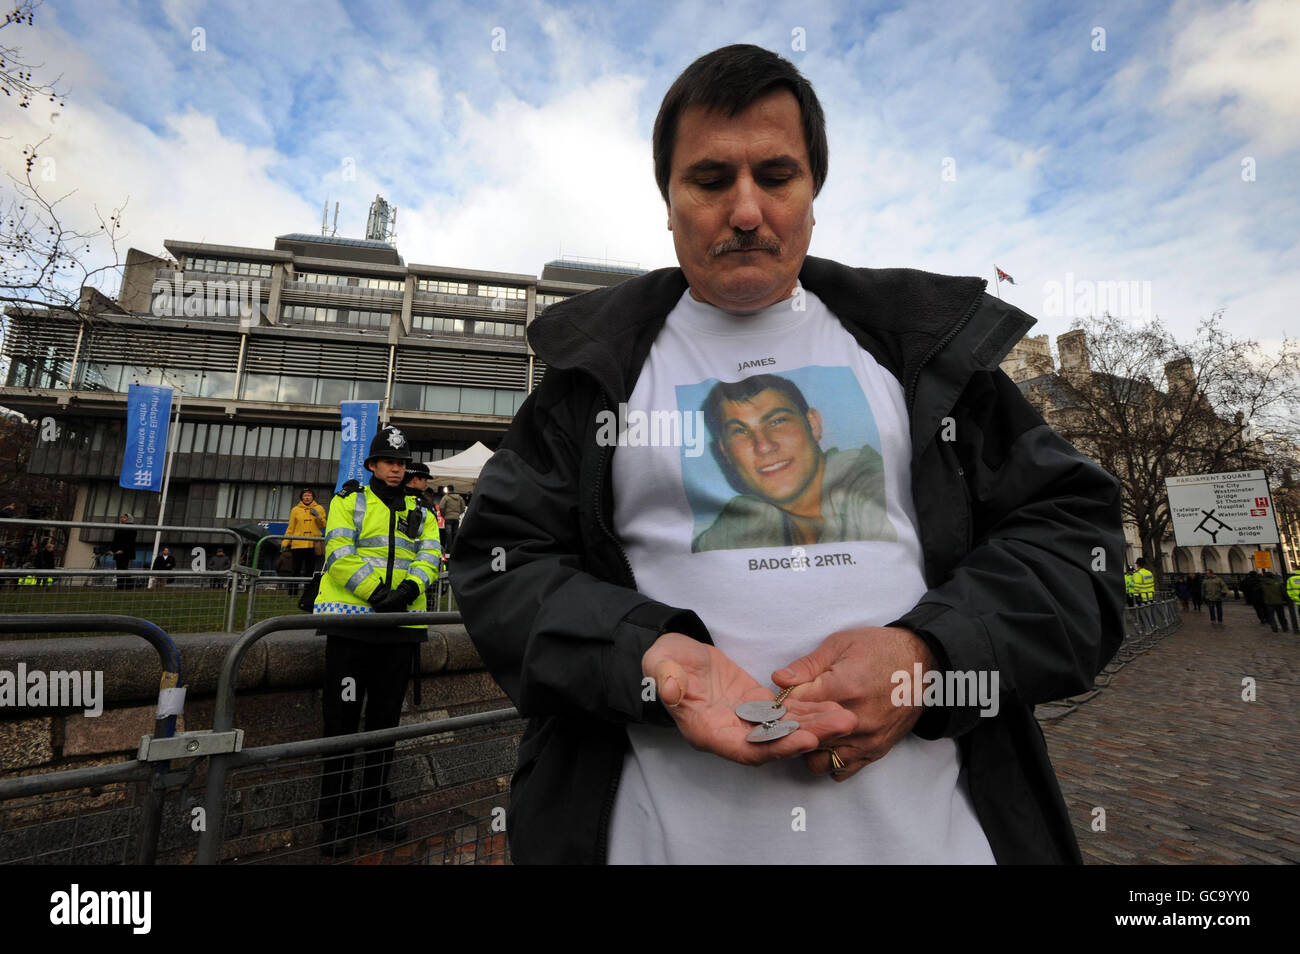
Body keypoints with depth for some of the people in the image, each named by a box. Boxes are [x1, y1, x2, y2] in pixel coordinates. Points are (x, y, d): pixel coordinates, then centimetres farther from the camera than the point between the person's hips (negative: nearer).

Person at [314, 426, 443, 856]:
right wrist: (376, 592, -19)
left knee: (386, 719, 12)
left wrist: (409, 589, -17)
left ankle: (377, 805, 27)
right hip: (351, 619, -3)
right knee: (342, 718, 2)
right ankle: (335, 813, 18)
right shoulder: (348, 503, 5)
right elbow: (340, 556, -8)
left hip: (401, 625, 3)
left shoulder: (420, 514, 15)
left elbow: (430, 558, 3)